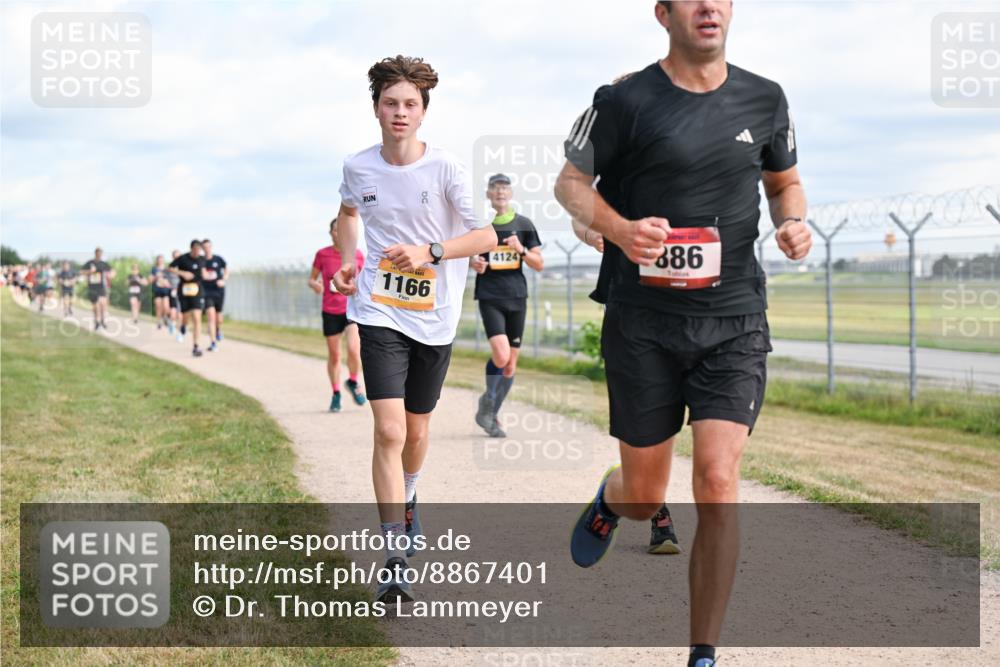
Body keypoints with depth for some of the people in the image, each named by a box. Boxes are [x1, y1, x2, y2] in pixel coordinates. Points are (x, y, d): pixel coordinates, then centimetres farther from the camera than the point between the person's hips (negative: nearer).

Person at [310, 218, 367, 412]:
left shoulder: (357, 255, 0)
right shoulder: (322, 254, -2)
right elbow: (311, 279, 7)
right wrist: (315, 285, -14)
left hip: (353, 309, -1)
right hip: (330, 311, 1)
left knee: (354, 349, -19)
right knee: (334, 356, 7)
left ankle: (353, 382, 8)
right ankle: (336, 394, 25)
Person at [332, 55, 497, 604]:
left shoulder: (445, 169, -10)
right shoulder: (358, 168, -2)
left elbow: (488, 235, -10)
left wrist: (430, 252, -22)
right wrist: (347, 264, 6)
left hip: (434, 317, 0)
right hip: (380, 314, 0)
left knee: (416, 429, 15)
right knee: (388, 430, -14)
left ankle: (406, 496, 50)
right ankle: (395, 559, -13)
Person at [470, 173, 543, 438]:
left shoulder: (523, 224, 7)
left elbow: (539, 264, 7)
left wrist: (521, 250, -11)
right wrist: (474, 263, -9)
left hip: (517, 298, 3)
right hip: (489, 297, -3)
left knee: (510, 365, 6)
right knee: (500, 355, -21)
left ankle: (492, 415, 22)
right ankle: (488, 400, 5)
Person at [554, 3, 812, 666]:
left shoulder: (764, 99, 6)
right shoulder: (624, 101, -4)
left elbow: (784, 181, 21)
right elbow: (571, 181, 4)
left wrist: (793, 221, -2)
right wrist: (619, 229, -16)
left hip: (734, 321, 1)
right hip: (643, 322, -1)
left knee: (718, 484, -13)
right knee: (645, 498, 8)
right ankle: (609, 499, 49)